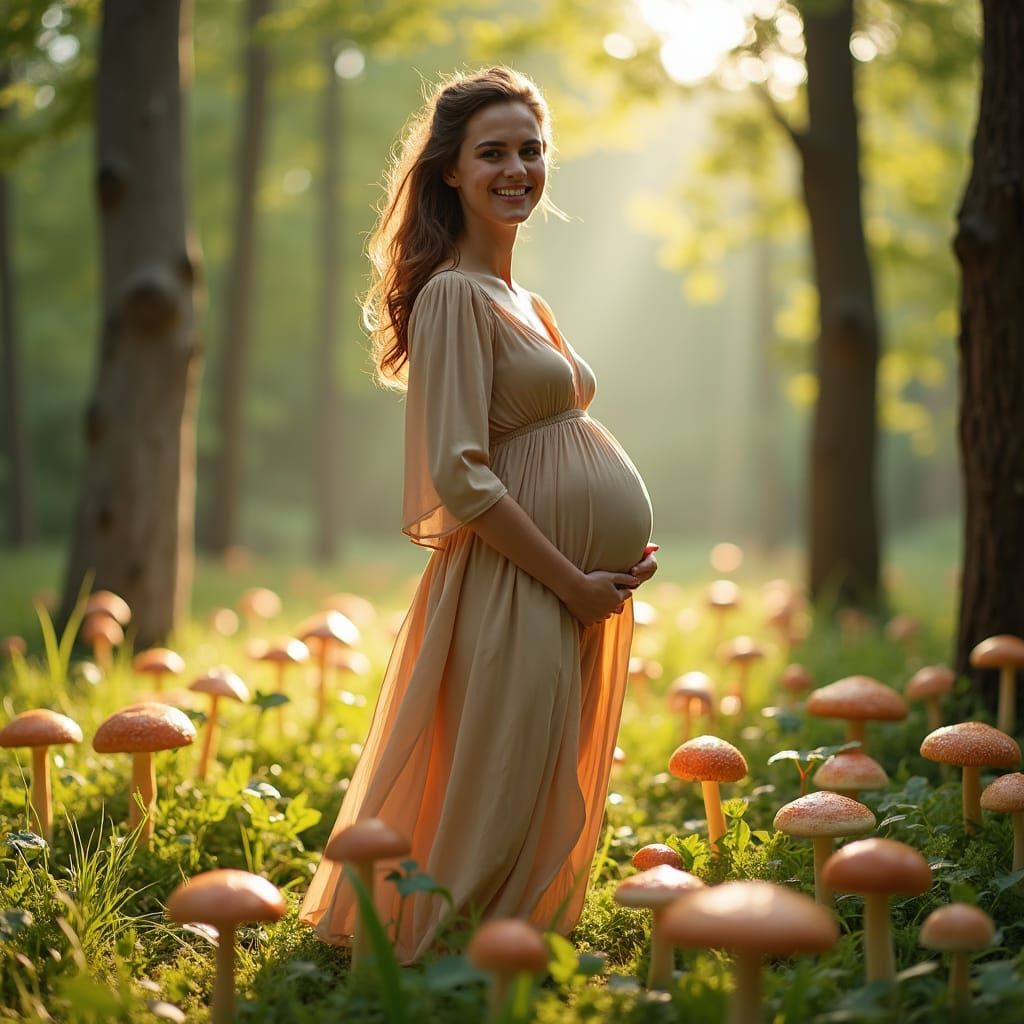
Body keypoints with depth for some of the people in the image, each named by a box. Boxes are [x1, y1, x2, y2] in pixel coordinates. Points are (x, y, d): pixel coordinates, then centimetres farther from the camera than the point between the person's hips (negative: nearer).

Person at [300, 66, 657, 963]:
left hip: (582, 584, 9)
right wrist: (574, 582, -16)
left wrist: (624, 558, 7)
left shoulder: (524, 302, 18)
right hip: (518, 586, -9)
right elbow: (460, 476, -18)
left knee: (556, 803, 17)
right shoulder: (454, 295, -11)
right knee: (499, 806, -2)